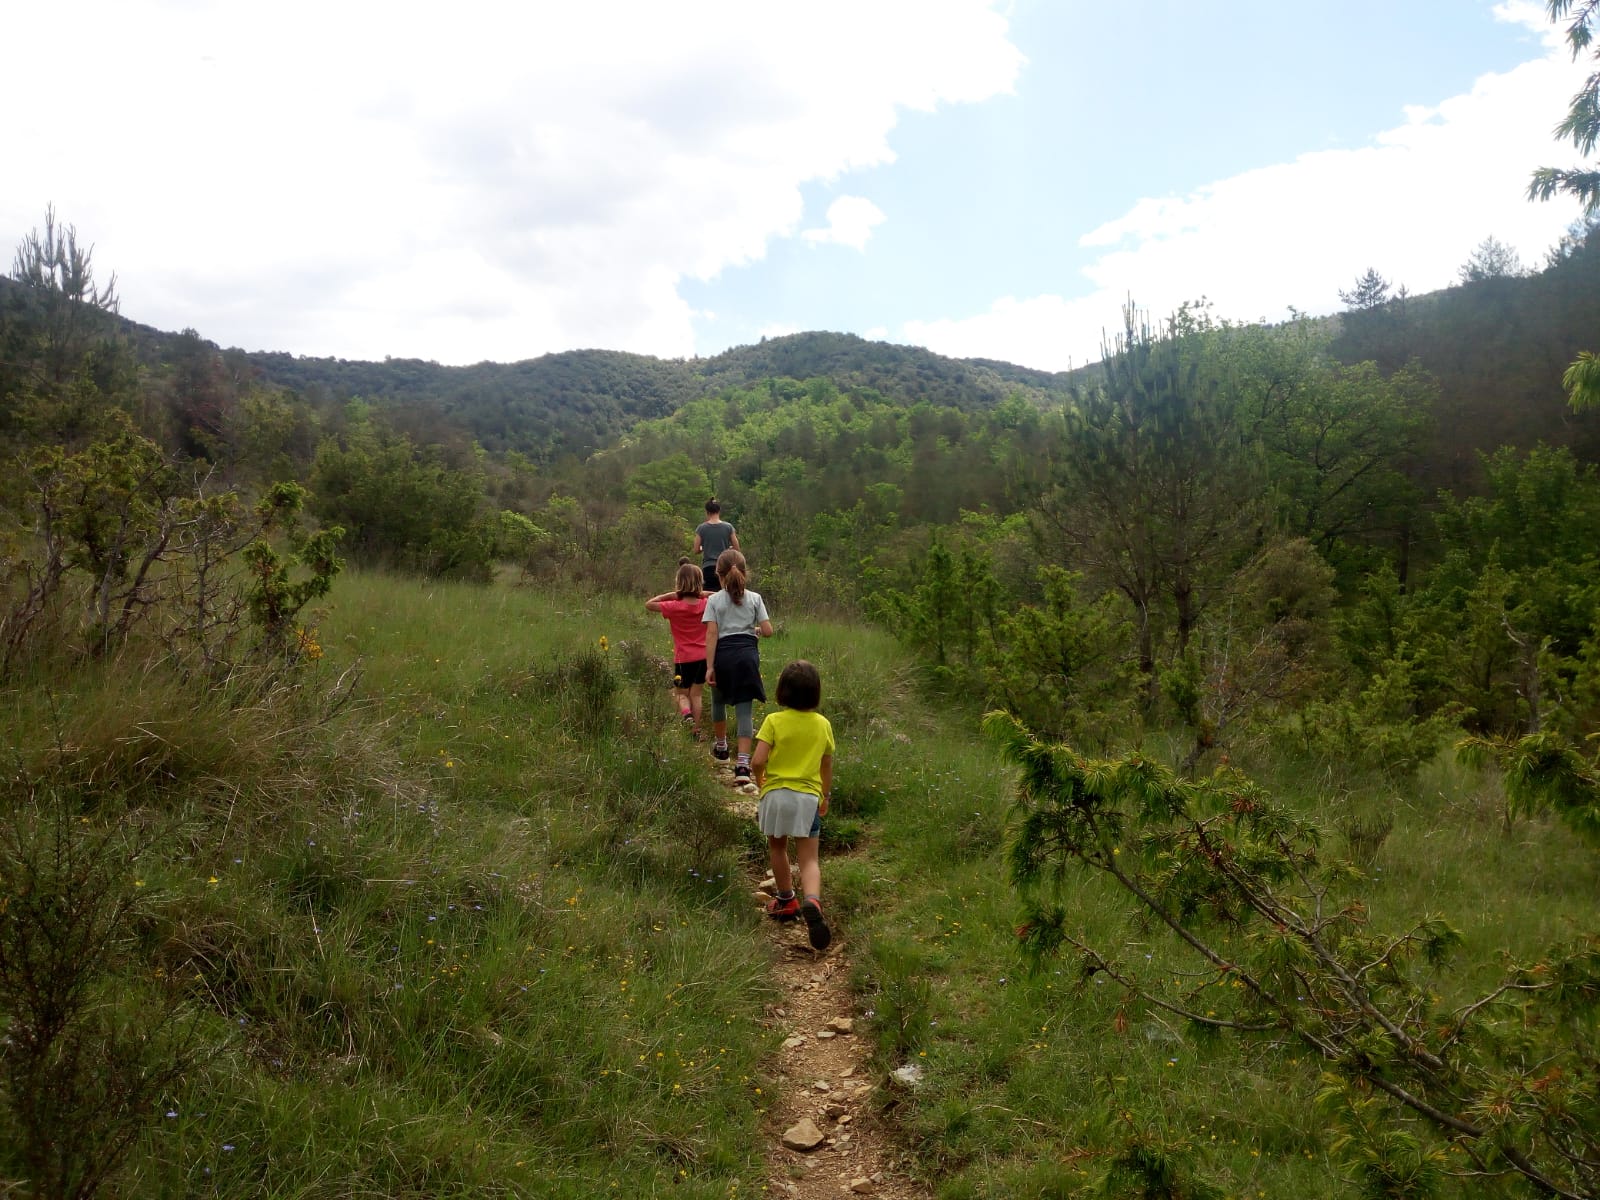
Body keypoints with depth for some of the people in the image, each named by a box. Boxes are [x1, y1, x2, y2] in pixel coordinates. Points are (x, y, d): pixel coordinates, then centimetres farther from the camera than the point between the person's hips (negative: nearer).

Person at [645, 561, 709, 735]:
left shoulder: (674, 607, -16)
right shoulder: (705, 604, -6)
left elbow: (648, 604, -5)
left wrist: (670, 594, -8)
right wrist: (702, 594, 2)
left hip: (683, 658, -3)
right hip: (703, 657, 3)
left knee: (681, 694, 12)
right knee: (696, 694, 14)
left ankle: (687, 714, -19)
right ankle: (695, 730, 17)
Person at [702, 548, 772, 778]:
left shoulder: (714, 600, -1)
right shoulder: (755, 598, 2)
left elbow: (711, 634, -7)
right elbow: (768, 630, -2)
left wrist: (709, 666, -7)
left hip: (723, 655, 0)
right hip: (747, 653, 0)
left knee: (718, 701, 24)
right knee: (744, 708, 1)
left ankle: (721, 746, 43)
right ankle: (743, 762, -8)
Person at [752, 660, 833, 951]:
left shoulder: (774, 721, -7)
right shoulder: (823, 724, 3)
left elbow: (758, 761, -14)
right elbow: (827, 766, 12)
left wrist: (760, 781, 8)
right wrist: (825, 796, 27)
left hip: (776, 793, -1)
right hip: (809, 796, 1)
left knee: (777, 847, 22)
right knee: (809, 858, 1)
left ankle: (786, 900, 34)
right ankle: (811, 901, -26)